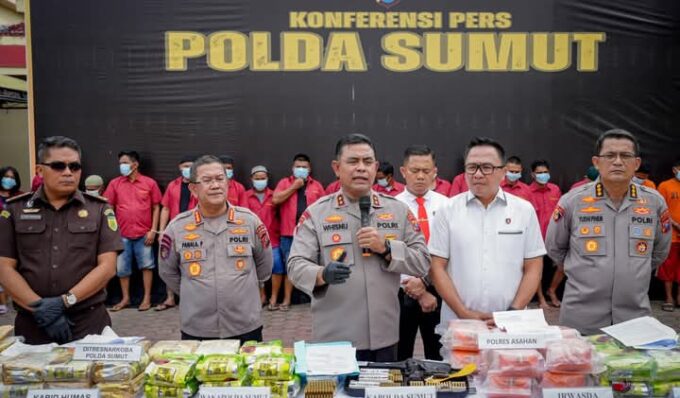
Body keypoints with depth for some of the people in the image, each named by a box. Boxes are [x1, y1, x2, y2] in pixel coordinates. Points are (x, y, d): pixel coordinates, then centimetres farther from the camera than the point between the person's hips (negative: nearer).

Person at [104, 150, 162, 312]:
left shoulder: (149, 183, -1)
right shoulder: (115, 183, 3)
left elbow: (156, 208, 1)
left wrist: (153, 230, -5)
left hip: (144, 233, -2)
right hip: (122, 234, 2)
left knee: (146, 265, 5)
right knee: (122, 268, 9)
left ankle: (147, 298, 15)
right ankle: (125, 298, 23)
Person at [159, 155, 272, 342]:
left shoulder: (250, 220, -2)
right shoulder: (177, 227, -3)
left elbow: (264, 266, 10)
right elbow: (168, 272, 11)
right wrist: (196, 293, 11)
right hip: (195, 331, 0)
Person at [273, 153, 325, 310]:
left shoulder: (316, 185, 9)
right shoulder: (285, 182, 6)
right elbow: (275, 200, -9)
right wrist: (294, 187, -9)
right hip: (289, 234, -1)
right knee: (290, 268, 6)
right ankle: (286, 300, 14)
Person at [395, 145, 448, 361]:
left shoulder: (446, 205, -1)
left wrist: (424, 281, -21)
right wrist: (419, 293, -13)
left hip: (438, 290, 1)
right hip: (401, 291, -1)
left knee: (439, 356, 12)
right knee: (400, 356, 12)